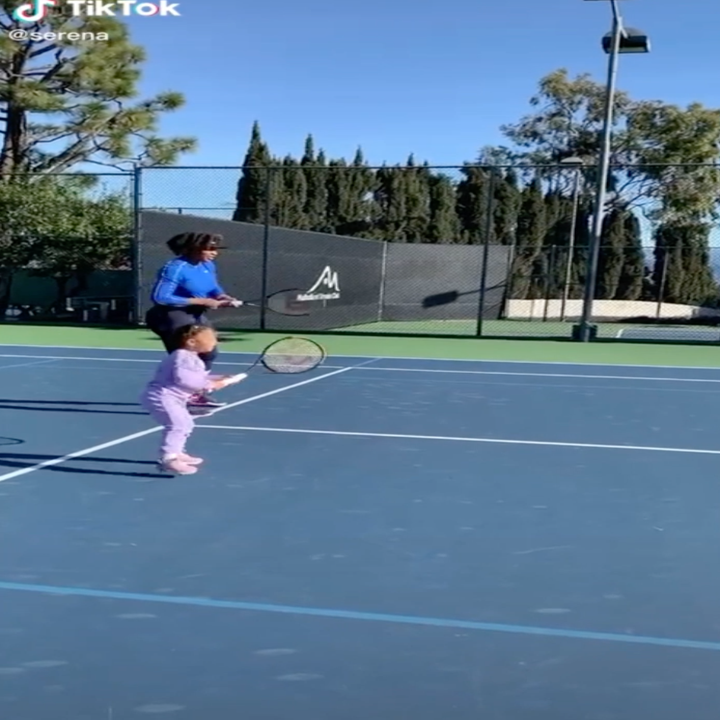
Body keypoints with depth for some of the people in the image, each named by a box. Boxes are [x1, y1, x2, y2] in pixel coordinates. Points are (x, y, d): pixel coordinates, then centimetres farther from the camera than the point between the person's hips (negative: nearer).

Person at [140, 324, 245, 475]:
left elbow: (199, 378, 18)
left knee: (186, 424, 21)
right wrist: (209, 385, -29)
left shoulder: (193, 359, 14)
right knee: (177, 424, -23)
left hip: (172, 398, 12)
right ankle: (168, 459, -26)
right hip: (160, 396, -12)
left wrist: (220, 379, 8)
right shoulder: (183, 357, -22)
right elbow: (182, 378, -34)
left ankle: (175, 453, 35)